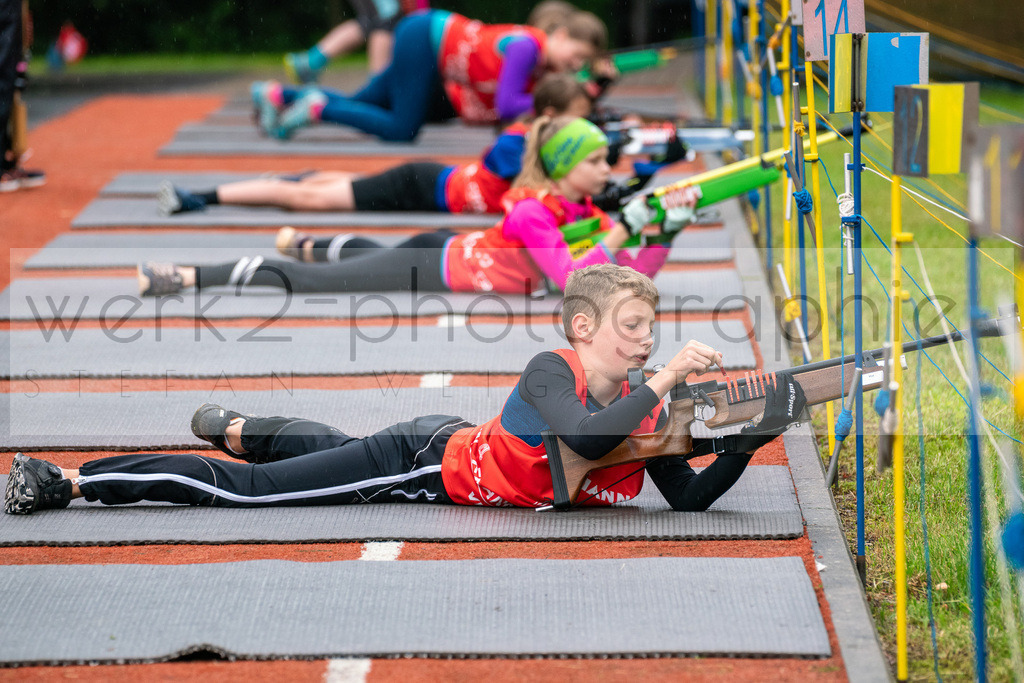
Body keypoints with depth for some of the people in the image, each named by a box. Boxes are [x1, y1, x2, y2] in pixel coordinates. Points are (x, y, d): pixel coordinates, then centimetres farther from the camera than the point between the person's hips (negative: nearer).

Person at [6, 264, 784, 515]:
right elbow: (584, 436, -50)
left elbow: (690, 496, -11)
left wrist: (743, 444, -26)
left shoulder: (642, 410, -9)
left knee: (331, 446, 34)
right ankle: (67, 480, 4)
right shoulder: (551, 372, -30)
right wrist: (665, 381, -46)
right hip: (427, 459, -7)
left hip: (457, 448, 7)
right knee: (248, 489, -4)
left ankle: (236, 428, 61)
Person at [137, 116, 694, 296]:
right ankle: (184, 278, 0)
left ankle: (307, 245, 62)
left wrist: (666, 232, -18)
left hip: (451, 255, 8)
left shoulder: (584, 209, -3)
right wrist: (623, 229, -38)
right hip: (432, 266, -8)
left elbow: (637, 276, -2)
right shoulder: (533, 214, -29)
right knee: (308, 283, -4)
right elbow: (574, 282, -40)